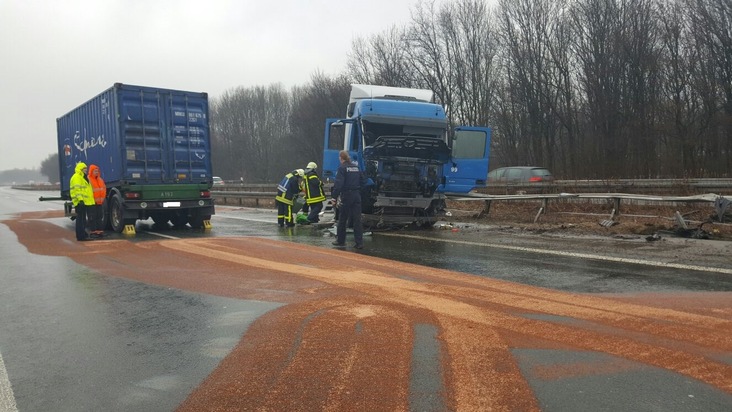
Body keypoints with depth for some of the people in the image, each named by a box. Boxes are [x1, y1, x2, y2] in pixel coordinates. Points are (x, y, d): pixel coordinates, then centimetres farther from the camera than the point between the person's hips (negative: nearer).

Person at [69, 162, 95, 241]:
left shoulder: (83, 177, 22)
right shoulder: (76, 177, -11)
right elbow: (77, 189, -20)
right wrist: (80, 199, -27)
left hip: (85, 201, 11)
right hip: (80, 202, -11)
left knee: (83, 219, 15)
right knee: (80, 219, -9)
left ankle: (83, 235, 21)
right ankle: (81, 236, -10)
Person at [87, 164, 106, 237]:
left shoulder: (100, 179, 15)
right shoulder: (88, 179, -7)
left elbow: (104, 188, 16)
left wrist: (102, 198, 6)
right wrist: (93, 199, -12)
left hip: (100, 202, 7)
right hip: (92, 202, -6)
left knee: (100, 217, 7)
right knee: (92, 217, -5)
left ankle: (100, 230, 12)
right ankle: (93, 231, -2)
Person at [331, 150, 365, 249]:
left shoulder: (342, 168, -10)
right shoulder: (356, 167, 10)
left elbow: (338, 184, -18)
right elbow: (363, 181, 13)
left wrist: (334, 197, -16)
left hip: (346, 195, -5)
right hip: (357, 195, 5)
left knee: (342, 219, 9)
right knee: (357, 219, 4)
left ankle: (340, 241, 18)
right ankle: (359, 242, 0)